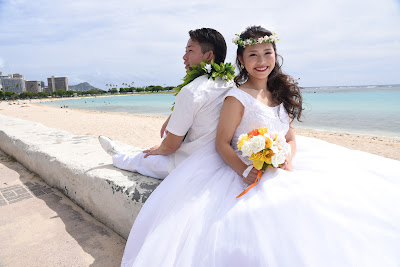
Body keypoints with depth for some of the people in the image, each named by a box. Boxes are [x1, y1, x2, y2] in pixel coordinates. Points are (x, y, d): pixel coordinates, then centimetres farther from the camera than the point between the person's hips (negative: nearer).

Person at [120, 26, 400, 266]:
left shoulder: (280, 94, 11)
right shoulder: (237, 97, -9)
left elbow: (291, 138, 12)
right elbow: (222, 144, -9)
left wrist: (287, 159, -9)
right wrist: (244, 172, -24)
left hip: (282, 170, 7)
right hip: (250, 173, -7)